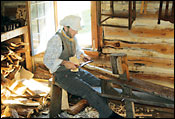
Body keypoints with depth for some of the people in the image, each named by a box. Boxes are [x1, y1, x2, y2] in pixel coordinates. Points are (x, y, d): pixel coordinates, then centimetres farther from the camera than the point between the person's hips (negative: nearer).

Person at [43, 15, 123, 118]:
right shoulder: (56, 40, -18)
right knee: (88, 91, -24)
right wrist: (64, 63, -29)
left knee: (98, 83, -6)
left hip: (74, 70, 8)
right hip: (62, 75, -8)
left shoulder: (72, 37, 6)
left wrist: (83, 55, 4)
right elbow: (47, 60, -18)